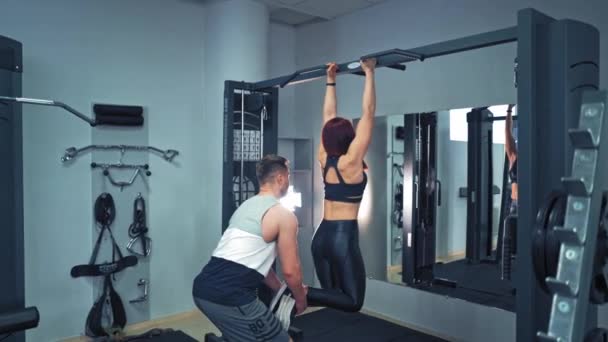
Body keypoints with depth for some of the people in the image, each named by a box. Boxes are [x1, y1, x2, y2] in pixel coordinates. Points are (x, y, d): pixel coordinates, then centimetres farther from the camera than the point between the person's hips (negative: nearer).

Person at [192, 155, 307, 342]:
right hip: (229, 296, -9)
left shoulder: (245, 206, 23)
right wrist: (300, 299, 19)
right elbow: (290, 270, 0)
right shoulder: (284, 215, -3)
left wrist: (281, 290, 35)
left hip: (203, 288, 9)